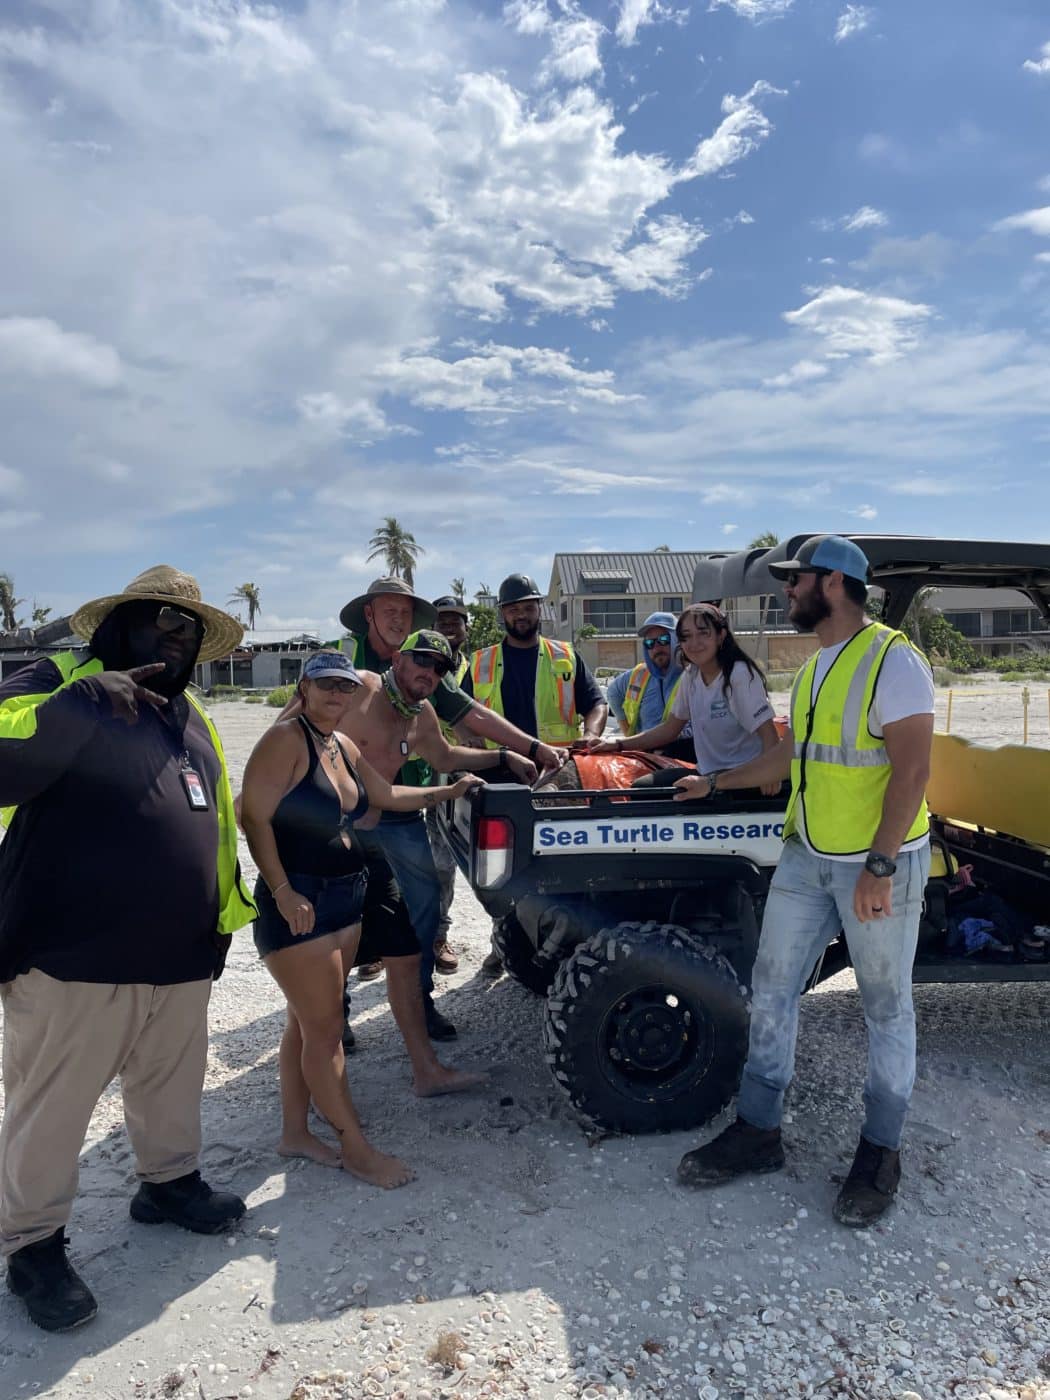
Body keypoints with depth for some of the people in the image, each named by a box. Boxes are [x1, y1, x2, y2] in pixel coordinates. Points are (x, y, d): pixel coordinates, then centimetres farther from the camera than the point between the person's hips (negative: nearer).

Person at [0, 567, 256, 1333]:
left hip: (181, 959, 7)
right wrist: (84, 700, -36)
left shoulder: (190, 715, 14)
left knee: (172, 1087, 23)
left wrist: (225, 911, 20)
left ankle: (170, 1180, 45)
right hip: (74, 957, -7)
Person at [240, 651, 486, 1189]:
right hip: (299, 903, -8)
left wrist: (450, 792, 23)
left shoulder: (343, 746, 12)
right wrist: (283, 892, -21)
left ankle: (294, 1132, 30)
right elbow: (254, 817, -18)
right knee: (325, 1028, 0)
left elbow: (387, 795, 24)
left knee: (307, 1022, 16)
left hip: (346, 897, 8)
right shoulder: (286, 739, -14)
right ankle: (356, 1148, 12)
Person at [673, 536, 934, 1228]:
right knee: (771, 989, 9)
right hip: (807, 858, 8)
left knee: (886, 1007, 9)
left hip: (881, 862, -8)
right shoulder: (815, 667, 12)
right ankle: (759, 1131, 23)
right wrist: (715, 783, 26)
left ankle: (881, 1151, 25)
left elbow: (912, 767, -20)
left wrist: (879, 866, -23)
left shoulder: (892, 659, -14)